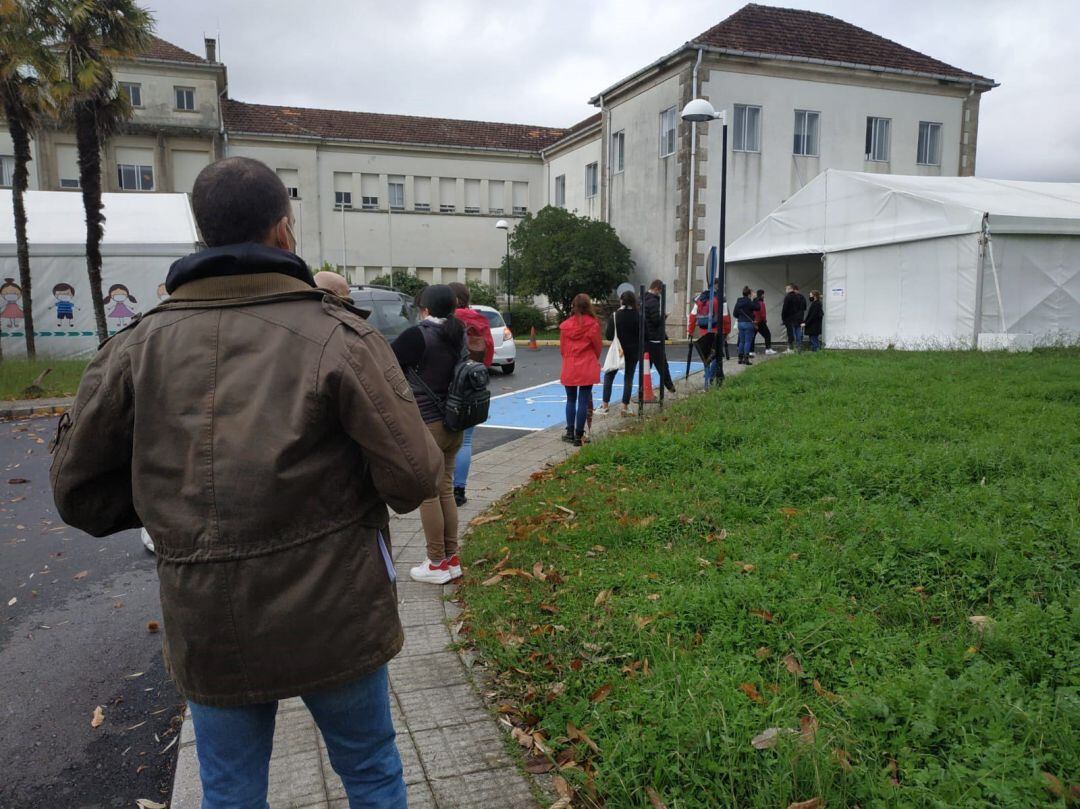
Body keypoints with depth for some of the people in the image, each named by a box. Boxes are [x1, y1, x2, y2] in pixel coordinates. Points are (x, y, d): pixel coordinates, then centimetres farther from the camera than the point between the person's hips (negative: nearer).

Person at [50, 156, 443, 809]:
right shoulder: (340, 335, -15)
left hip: (205, 627, 3)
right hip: (334, 615, -3)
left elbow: (79, 489, 3)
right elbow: (415, 478, -17)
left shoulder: (139, 344, -3)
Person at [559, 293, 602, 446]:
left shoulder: (565, 325, -1)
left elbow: (562, 348, 6)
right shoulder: (592, 324, -9)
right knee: (584, 402, 2)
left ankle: (570, 433, 19)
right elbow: (598, 346, 1)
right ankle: (578, 435, 4)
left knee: (571, 400, 15)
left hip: (569, 368, 2)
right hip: (587, 368, -2)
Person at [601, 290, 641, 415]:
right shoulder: (638, 316, -7)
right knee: (629, 379, 9)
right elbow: (642, 335, -4)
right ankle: (625, 407, 8)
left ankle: (605, 405, 7)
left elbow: (608, 335, -11)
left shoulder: (615, 315, -10)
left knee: (608, 376, 11)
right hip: (633, 352, 1)